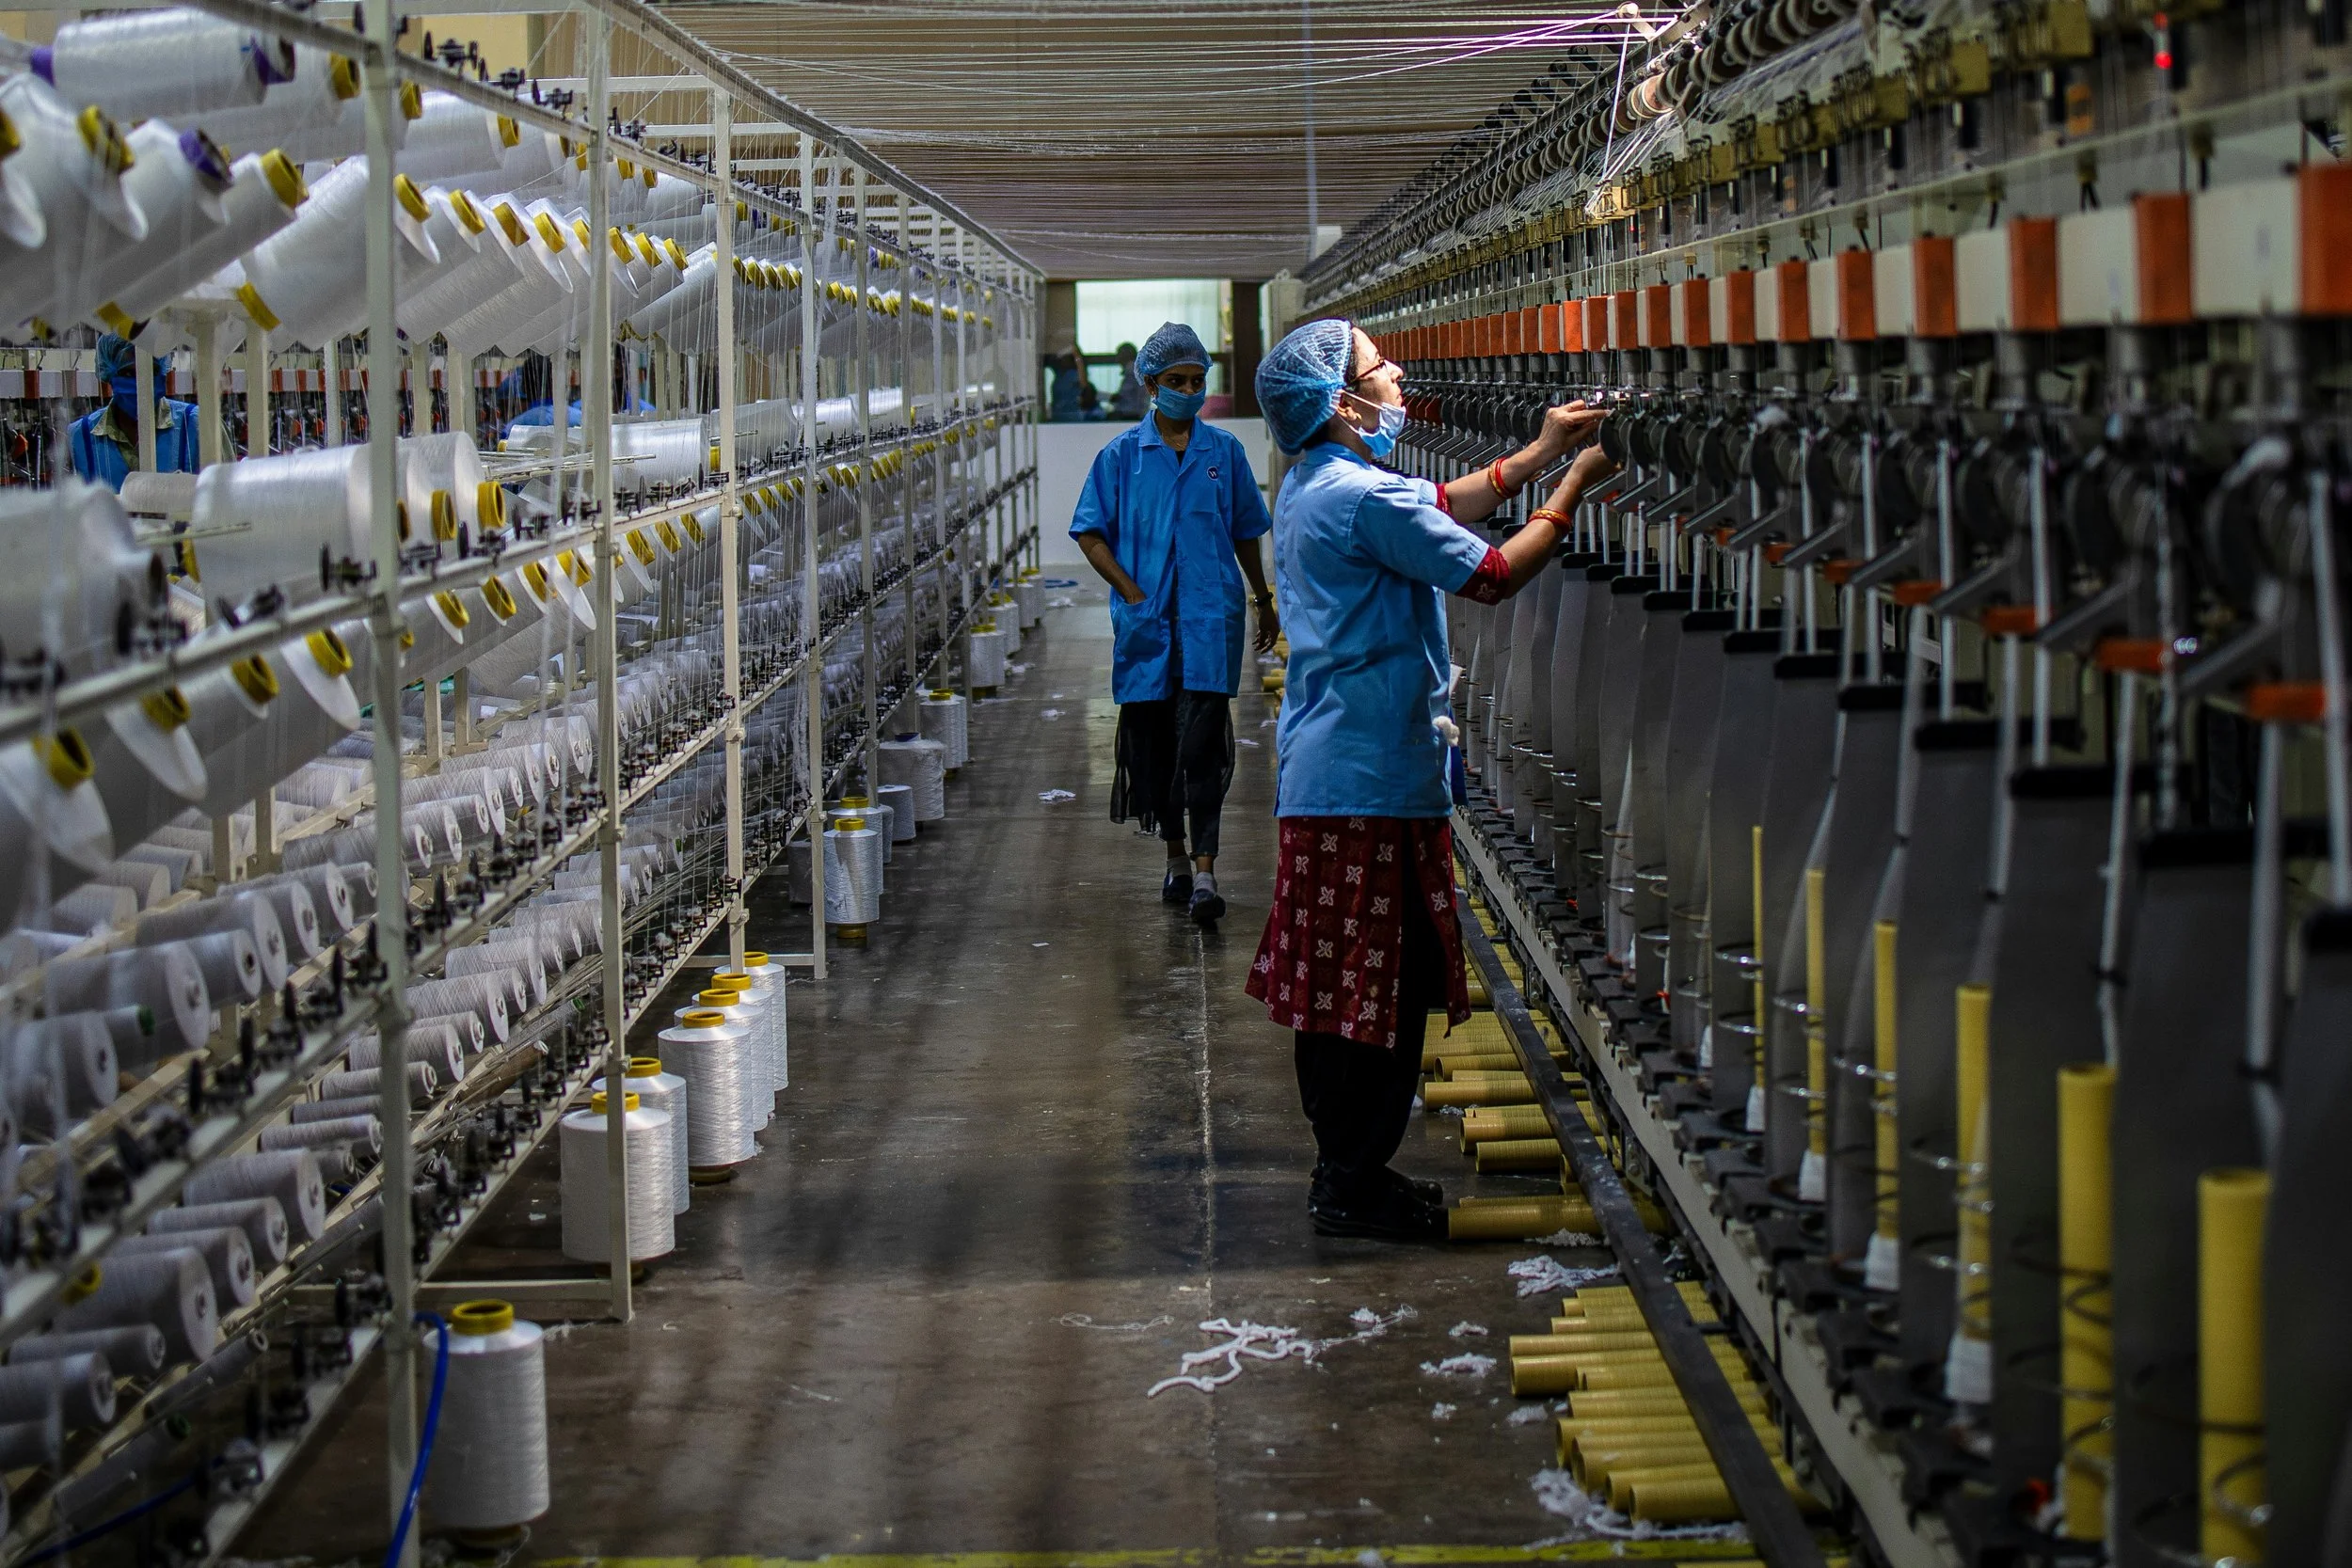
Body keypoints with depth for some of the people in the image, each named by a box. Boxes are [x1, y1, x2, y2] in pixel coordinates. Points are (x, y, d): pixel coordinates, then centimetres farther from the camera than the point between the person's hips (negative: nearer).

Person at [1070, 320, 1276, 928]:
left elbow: (1246, 533, 17)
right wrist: (1134, 594, -7)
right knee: (1153, 740, 8)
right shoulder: (1122, 454, 3)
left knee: (1203, 744, -10)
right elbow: (1091, 534, 3)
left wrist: (1264, 603, 22)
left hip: (1210, 619, -1)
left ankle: (1205, 872, -13)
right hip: (1146, 623, 1)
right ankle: (1175, 855, 26)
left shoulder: (1224, 451, 7)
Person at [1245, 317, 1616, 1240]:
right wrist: (1574, 488, -1)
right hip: (1372, 778, -10)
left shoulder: (1313, 488, 13)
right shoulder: (1364, 497, -18)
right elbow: (1494, 576, -14)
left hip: (1322, 773, 10)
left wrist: (1539, 453, 18)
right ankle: (1355, 1183, 4)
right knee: (1385, 984, -3)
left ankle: (1343, 1169, 23)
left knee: (1339, 984, 15)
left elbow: (1442, 507, 23)